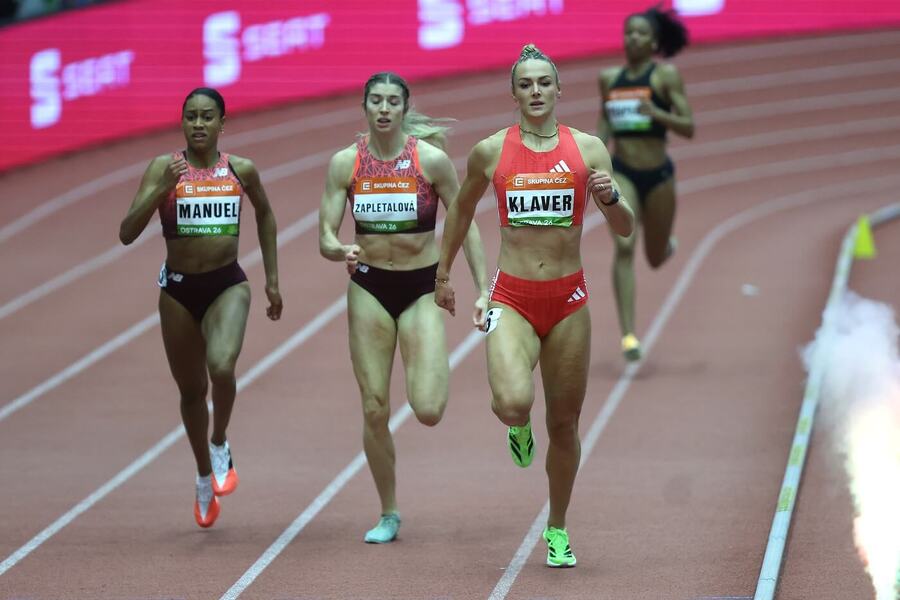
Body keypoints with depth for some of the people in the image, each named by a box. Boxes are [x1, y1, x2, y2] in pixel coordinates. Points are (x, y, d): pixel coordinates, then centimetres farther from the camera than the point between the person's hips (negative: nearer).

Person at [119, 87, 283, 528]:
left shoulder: (241, 171, -2)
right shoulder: (164, 168, -7)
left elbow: (265, 215, 19)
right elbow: (127, 233, -13)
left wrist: (272, 279, 18)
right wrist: (160, 190, -27)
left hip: (228, 285, -1)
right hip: (178, 289, 1)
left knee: (221, 366, -28)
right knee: (191, 389, 13)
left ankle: (220, 447, 1)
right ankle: (204, 477, 38)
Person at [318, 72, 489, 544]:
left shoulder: (431, 160, -9)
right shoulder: (345, 163, -3)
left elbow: (466, 226, -1)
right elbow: (325, 237, -3)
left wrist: (483, 289, -6)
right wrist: (340, 251, -27)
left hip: (423, 287, -2)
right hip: (369, 288, 2)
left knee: (427, 411, -15)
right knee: (374, 410, 0)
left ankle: (434, 372, 23)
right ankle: (388, 514, 17)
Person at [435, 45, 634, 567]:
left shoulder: (587, 148, 2)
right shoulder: (491, 151, 1)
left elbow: (625, 229, 2)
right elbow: (462, 210, 19)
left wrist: (610, 198, -19)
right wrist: (444, 275, 22)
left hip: (568, 299, 1)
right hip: (512, 298, -1)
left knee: (565, 423, 8)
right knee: (513, 402, -26)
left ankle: (558, 529, 28)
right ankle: (519, 426, 14)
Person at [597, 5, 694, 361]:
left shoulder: (666, 75, -6)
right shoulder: (610, 78, 5)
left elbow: (688, 128, -9)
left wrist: (657, 114, -25)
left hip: (657, 174, -1)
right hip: (621, 173, 1)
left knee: (656, 258, 14)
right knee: (624, 246, -20)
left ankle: (667, 246, 55)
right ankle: (628, 334, -22)